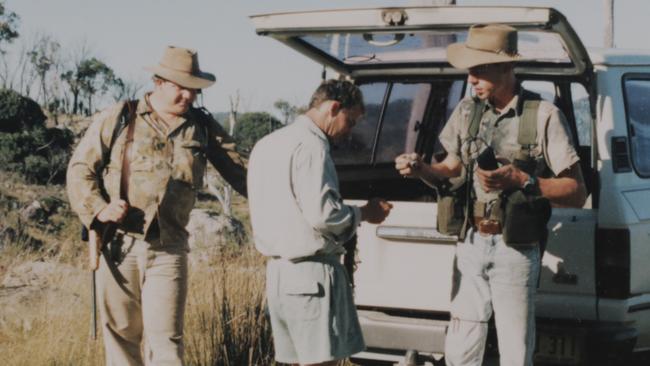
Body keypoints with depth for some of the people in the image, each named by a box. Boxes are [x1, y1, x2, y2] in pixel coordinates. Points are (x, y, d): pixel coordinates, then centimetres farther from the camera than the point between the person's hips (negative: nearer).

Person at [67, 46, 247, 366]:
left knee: (165, 340, -5)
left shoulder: (203, 128, 10)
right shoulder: (118, 119, 3)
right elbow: (80, 168, 3)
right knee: (121, 335, 8)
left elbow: (239, 171, 11)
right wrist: (98, 208, -12)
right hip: (118, 245, -1)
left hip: (168, 251, 1)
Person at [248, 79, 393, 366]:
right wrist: (363, 214, -3)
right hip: (311, 272, -9)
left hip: (278, 269, 9)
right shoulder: (311, 145, -13)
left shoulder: (267, 145, 18)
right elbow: (322, 214, -20)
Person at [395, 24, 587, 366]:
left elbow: (576, 192, -8)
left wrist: (522, 181, -20)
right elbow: (451, 168, 20)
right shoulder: (467, 110, 8)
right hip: (470, 245, 5)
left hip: (514, 249, -5)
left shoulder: (543, 116, -8)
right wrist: (419, 169, -1)